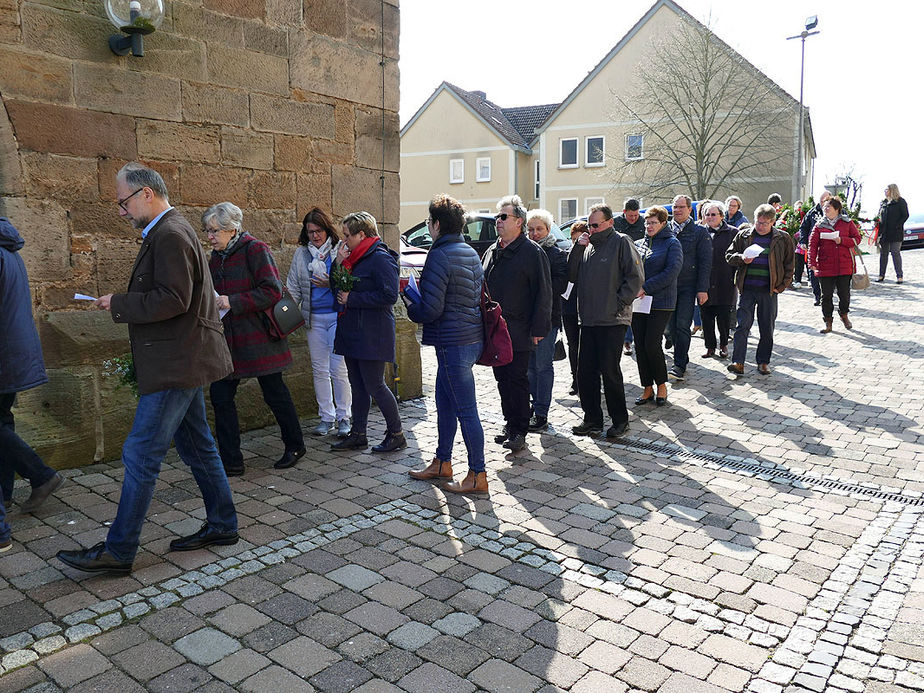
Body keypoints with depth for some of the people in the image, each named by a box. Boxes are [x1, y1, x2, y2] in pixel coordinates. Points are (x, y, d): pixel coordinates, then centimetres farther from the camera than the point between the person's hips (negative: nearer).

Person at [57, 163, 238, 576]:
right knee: (196, 446, 16)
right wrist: (124, 304, 11)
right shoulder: (171, 230, 17)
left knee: (141, 454, -4)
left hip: (177, 367, -11)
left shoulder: (169, 235, -16)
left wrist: (119, 305, -15)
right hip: (183, 362, 11)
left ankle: (118, 552, 5)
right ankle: (222, 526, 26)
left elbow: (173, 299, -24)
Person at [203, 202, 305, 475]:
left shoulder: (255, 250, -10)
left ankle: (295, 446, 26)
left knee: (275, 394, 5)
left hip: (258, 339, -7)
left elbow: (272, 291, -19)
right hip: (228, 340, 7)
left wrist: (232, 302, -22)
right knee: (220, 395, 2)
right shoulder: (216, 259, 13)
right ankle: (231, 461, 12)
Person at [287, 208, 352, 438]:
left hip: (338, 315, -4)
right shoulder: (301, 253, 10)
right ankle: (326, 417, 20)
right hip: (314, 317, 4)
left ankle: (344, 418, 8)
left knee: (339, 369, -5)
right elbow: (294, 287, 13)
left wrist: (332, 284, -16)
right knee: (319, 369, 8)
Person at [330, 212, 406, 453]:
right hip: (352, 333, 9)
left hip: (372, 336, -9)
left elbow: (389, 295, -22)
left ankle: (396, 435, 11)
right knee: (357, 386, 13)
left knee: (374, 386, -3)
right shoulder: (355, 258, 14)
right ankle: (358, 435, 22)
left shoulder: (381, 258, -14)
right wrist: (340, 264, 2)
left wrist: (351, 299, -17)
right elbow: (341, 288, 17)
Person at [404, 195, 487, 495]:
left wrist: (409, 303, 2)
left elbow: (430, 310, -20)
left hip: (453, 343, -10)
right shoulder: (471, 253, 12)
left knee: (466, 410, -2)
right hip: (472, 337, 10)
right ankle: (442, 463, 31)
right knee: (444, 402, 19)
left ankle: (478, 475, 7)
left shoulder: (439, 256, -16)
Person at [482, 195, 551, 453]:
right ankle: (510, 424, 24)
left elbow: (543, 293, -10)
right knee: (502, 379, 12)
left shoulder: (532, 252, -7)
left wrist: (538, 328, -14)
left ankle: (520, 431, 7)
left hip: (518, 332, -7)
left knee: (518, 380, -2)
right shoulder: (492, 252, 15)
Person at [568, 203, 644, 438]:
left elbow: (636, 277, -9)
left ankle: (620, 420, 14)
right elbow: (572, 276, 10)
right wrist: (578, 248, 0)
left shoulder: (621, 242, -4)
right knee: (585, 372, 7)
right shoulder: (588, 246, 16)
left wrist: (619, 304, -13)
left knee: (609, 371, -2)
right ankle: (592, 419, 19)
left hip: (613, 321, -6)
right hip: (588, 320, 7)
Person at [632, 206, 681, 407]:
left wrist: (646, 288, -18)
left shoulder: (672, 243, 1)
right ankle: (647, 388, 14)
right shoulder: (638, 245, 16)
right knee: (640, 345, 3)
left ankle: (662, 385, 10)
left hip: (660, 302, -5)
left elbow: (672, 271, -12)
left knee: (652, 344, -10)